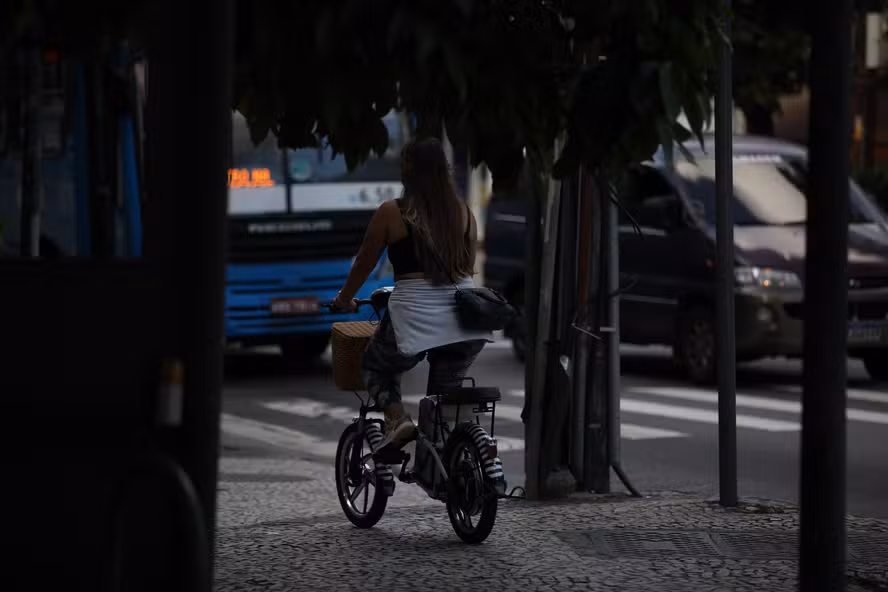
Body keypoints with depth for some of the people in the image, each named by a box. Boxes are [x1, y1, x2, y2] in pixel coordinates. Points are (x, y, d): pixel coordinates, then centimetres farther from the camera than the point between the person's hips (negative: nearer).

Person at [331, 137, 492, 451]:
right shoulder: (463, 213, 11)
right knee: (445, 394, 16)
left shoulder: (391, 213, -1)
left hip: (415, 316, -4)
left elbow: (364, 264, 10)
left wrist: (344, 300, 27)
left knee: (376, 367, 21)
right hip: (465, 321, 4)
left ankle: (397, 419, -4)